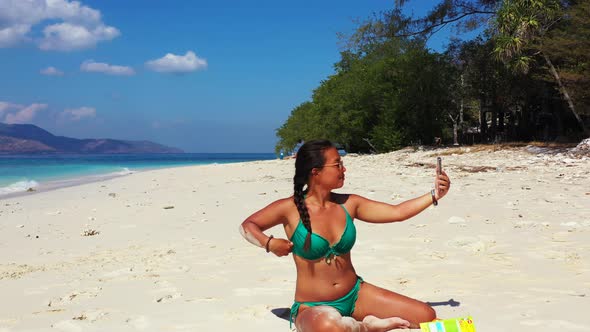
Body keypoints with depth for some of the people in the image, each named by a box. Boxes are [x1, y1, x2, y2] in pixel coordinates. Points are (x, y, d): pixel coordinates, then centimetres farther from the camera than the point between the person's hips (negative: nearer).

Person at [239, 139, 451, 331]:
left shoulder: (348, 204, 0)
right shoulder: (290, 209, -11)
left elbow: (397, 212, 1)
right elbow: (247, 226, -1)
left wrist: (434, 194, -6)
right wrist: (269, 243, -18)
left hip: (355, 294, 4)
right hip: (313, 307, -4)